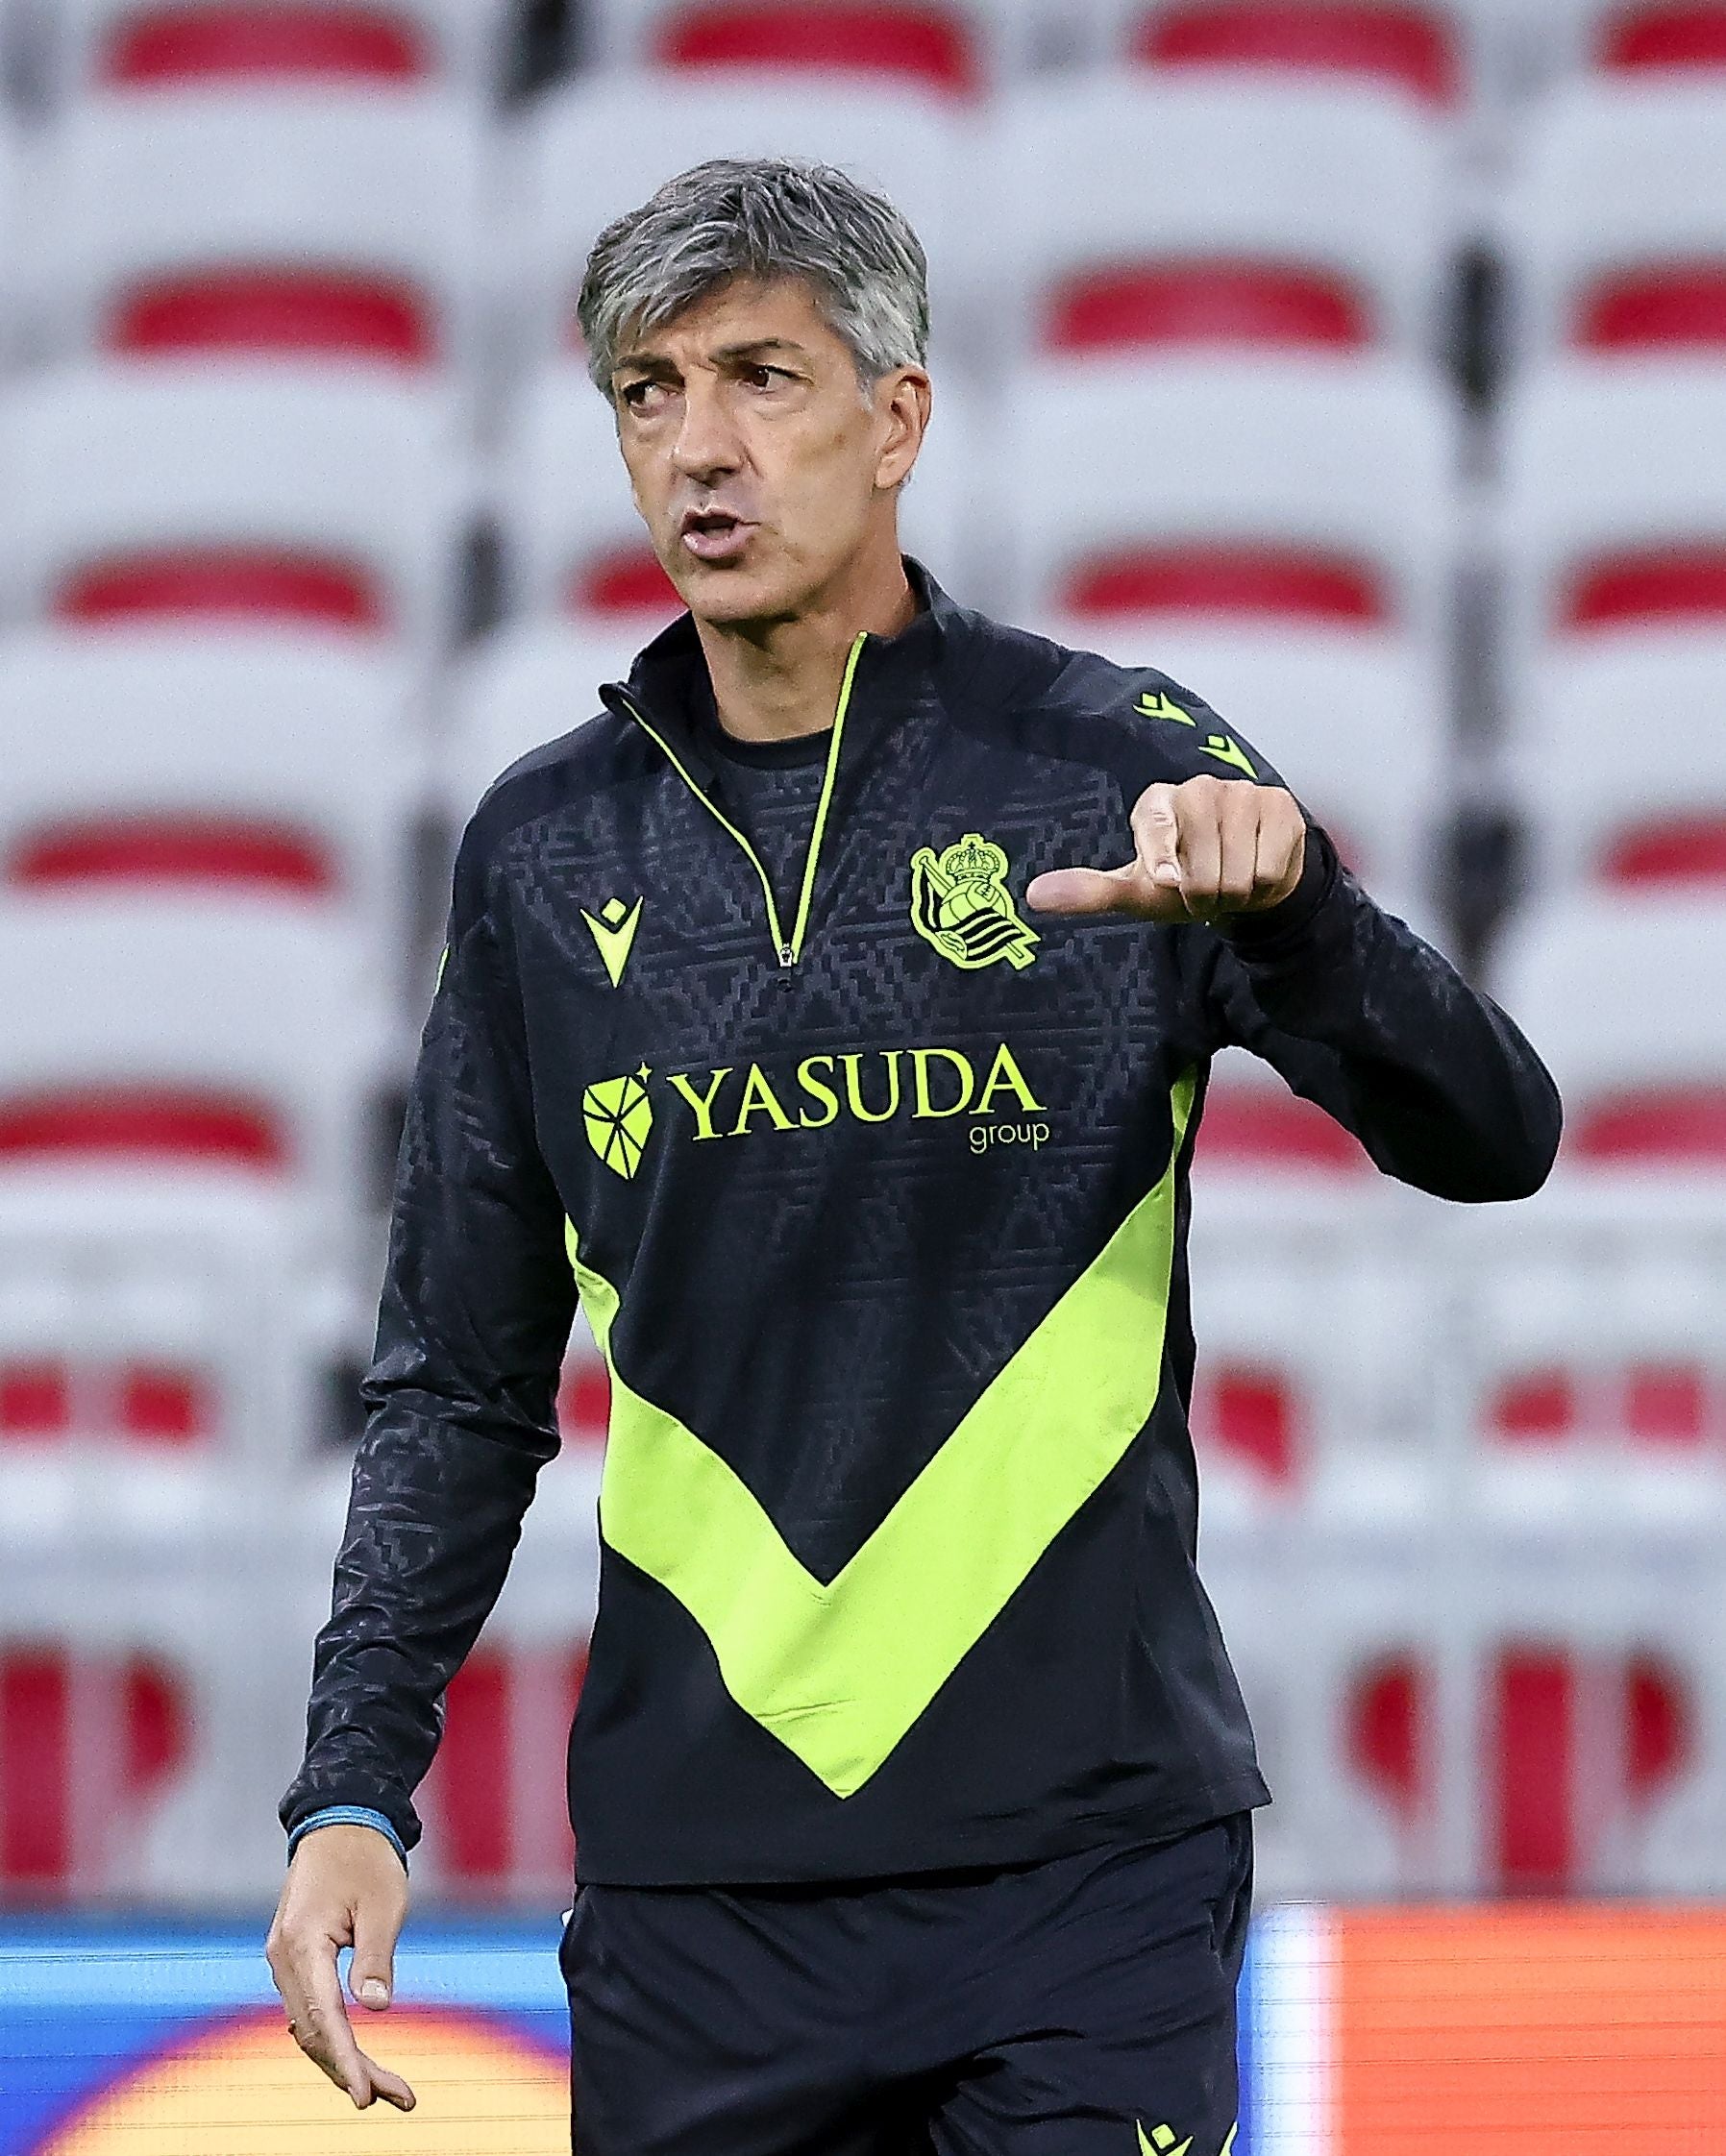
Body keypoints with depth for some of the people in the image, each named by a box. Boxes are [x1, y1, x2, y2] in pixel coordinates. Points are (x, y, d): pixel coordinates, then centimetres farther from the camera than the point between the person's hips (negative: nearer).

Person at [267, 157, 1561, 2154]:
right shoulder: (546, 849, 8)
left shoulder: (1111, 768, -1)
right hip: (694, 1889, 3)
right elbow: (462, 1387, 12)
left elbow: (1490, 1141, -7)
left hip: (1087, 1856, -3)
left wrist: (1290, 902, -26)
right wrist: (353, 1792, 2)